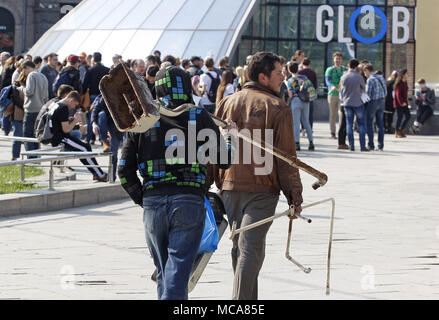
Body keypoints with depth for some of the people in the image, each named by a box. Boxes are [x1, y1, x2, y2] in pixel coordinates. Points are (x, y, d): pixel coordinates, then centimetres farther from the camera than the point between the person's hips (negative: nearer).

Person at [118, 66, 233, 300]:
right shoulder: (199, 118, 1)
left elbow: (125, 171, 7)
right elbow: (225, 159, 6)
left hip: (152, 203, 3)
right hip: (189, 201, -3)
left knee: (163, 270, 16)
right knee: (179, 266, -6)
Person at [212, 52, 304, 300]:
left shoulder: (227, 103, 7)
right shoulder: (277, 108, -7)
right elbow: (286, 156, -8)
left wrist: (213, 185, 17)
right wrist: (294, 195, -3)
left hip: (230, 186, 5)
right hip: (262, 188, -5)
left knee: (240, 247, 17)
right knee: (251, 248, -8)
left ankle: (248, 299, 26)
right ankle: (242, 303, -18)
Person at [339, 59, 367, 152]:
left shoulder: (343, 77, -1)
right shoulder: (359, 77, -11)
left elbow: (341, 91, 8)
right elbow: (364, 89, 4)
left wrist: (342, 101, 22)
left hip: (347, 103, 3)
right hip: (358, 103, -3)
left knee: (349, 124, 7)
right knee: (361, 124, 3)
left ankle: (351, 145, 4)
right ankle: (362, 146, -2)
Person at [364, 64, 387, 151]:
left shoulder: (370, 80, -15)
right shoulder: (381, 78, 8)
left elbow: (368, 94, -16)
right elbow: (385, 92, 13)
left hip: (373, 102, -7)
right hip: (382, 102, 7)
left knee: (369, 124, 2)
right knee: (380, 124, 9)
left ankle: (371, 145, 0)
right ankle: (381, 146, 8)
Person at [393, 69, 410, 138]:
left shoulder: (405, 83, 12)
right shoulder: (399, 83, -15)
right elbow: (398, 94, -19)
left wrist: (406, 101, 13)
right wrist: (401, 103, -22)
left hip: (404, 103, 8)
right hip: (399, 103, -8)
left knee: (408, 116, 5)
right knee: (400, 117, -4)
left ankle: (401, 130, 16)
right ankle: (397, 133, 8)